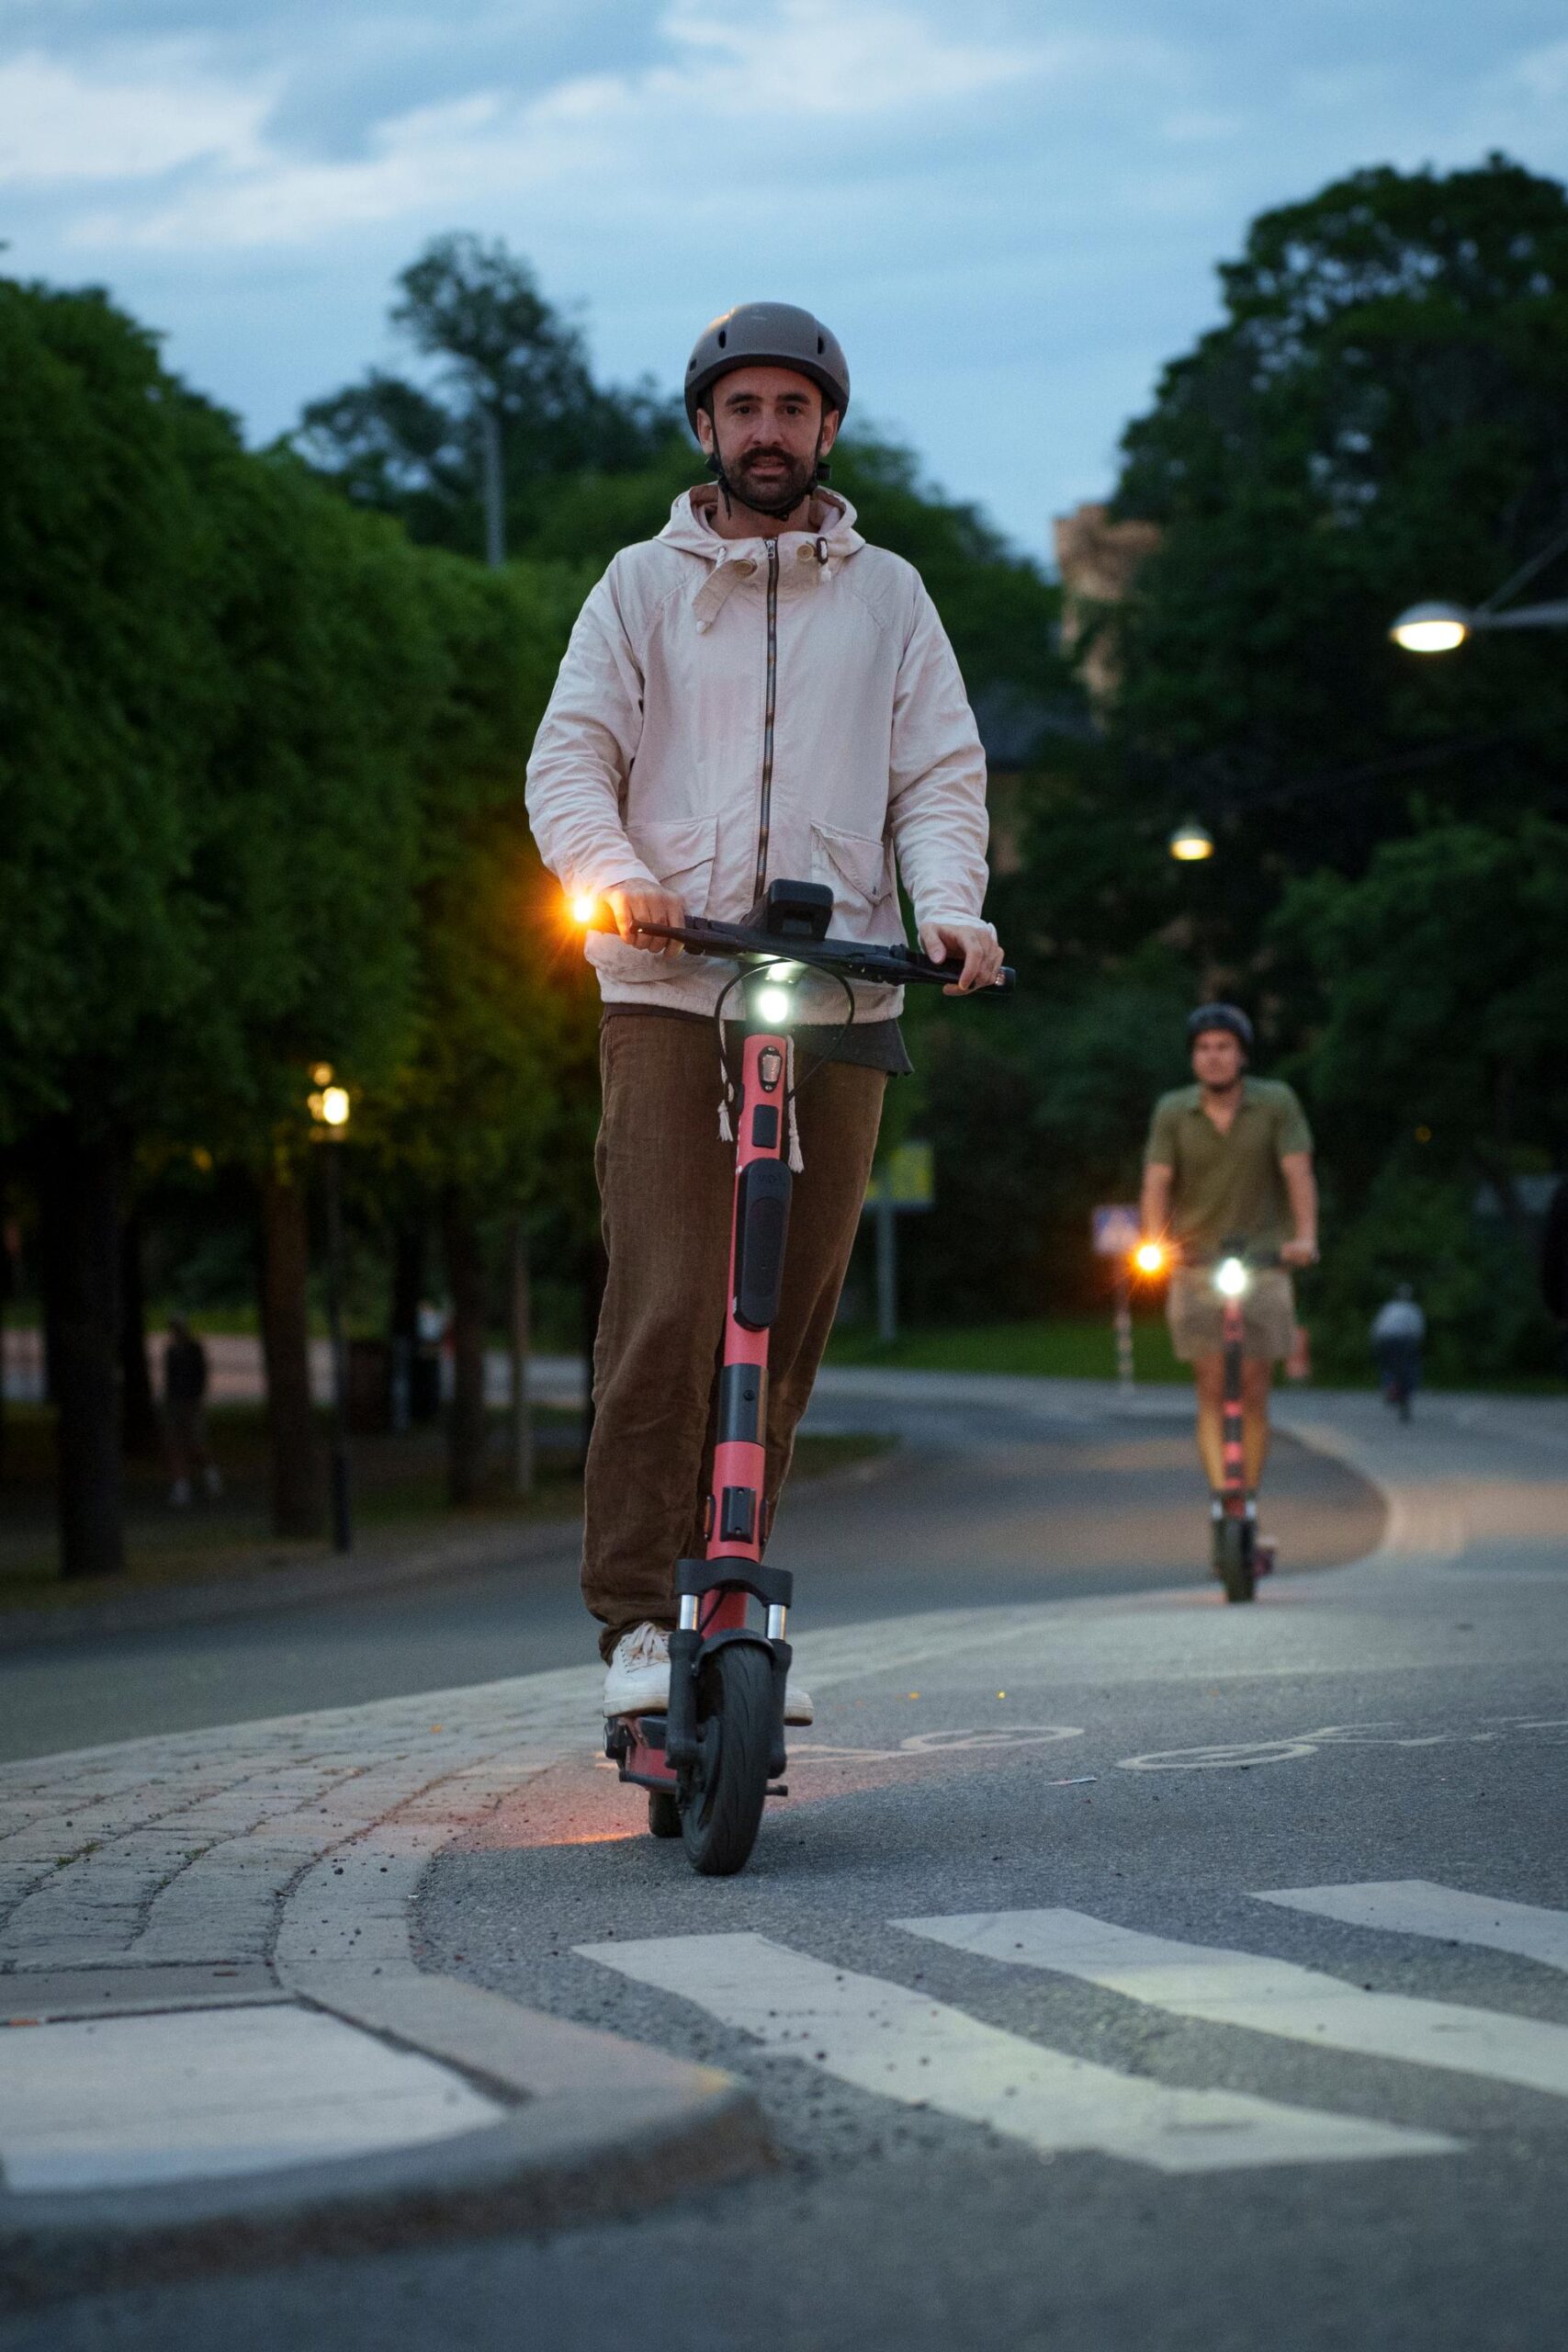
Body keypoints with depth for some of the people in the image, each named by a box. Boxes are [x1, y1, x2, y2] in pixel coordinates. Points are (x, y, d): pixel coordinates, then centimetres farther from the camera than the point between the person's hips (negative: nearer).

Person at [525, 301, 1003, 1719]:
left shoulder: (888, 596, 15)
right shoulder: (642, 586, 12)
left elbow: (942, 773, 9)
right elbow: (571, 753, 4)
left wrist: (947, 899, -11)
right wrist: (609, 873, -17)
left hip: (839, 1008, 2)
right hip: (669, 996, -2)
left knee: (787, 1327, 4)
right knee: (665, 1311, -13)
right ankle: (639, 1621, -9)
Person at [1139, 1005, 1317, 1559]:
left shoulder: (1276, 1103, -3)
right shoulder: (1173, 1112, 0)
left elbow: (1298, 1172, -12)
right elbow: (1157, 1183, -7)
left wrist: (1304, 1237, -28)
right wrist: (1155, 1243, -25)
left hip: (1263, 1263, -1)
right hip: (1196, 1265, 1)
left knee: (1253, 1394, 1)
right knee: (1211, 1392, -7)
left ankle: (1250, 1504, 10)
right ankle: (1220, 1497, -12)